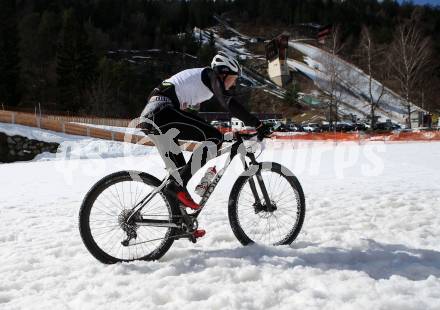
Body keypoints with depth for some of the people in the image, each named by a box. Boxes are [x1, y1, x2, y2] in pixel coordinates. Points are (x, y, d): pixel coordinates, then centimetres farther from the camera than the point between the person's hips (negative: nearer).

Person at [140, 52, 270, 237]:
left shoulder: (198, 77, 31)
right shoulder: (212, 76, 3)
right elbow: (229, 104, -14)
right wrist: (258, 124, -14)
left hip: (150, 116, 10)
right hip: (162, 112, -10)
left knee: (178, 169, 14)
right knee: (214, 137, -13)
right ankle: (179, 186, -14)